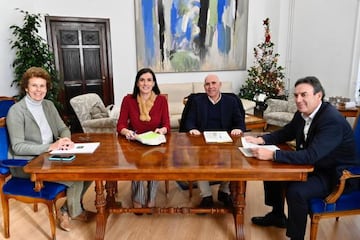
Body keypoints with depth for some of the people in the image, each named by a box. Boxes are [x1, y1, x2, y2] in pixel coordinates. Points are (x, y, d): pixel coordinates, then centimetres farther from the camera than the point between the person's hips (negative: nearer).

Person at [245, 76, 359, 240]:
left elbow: (310, 156, -37)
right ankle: (277, 216, 25)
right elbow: (285, 133, 11)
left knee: (296, 191, -30)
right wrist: (261, 139, -6)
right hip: (311, 165, 9)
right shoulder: (302, 114, -4)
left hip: (335, 175, -8)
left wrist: (272, 155, -40)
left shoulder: (333, 121, -28)